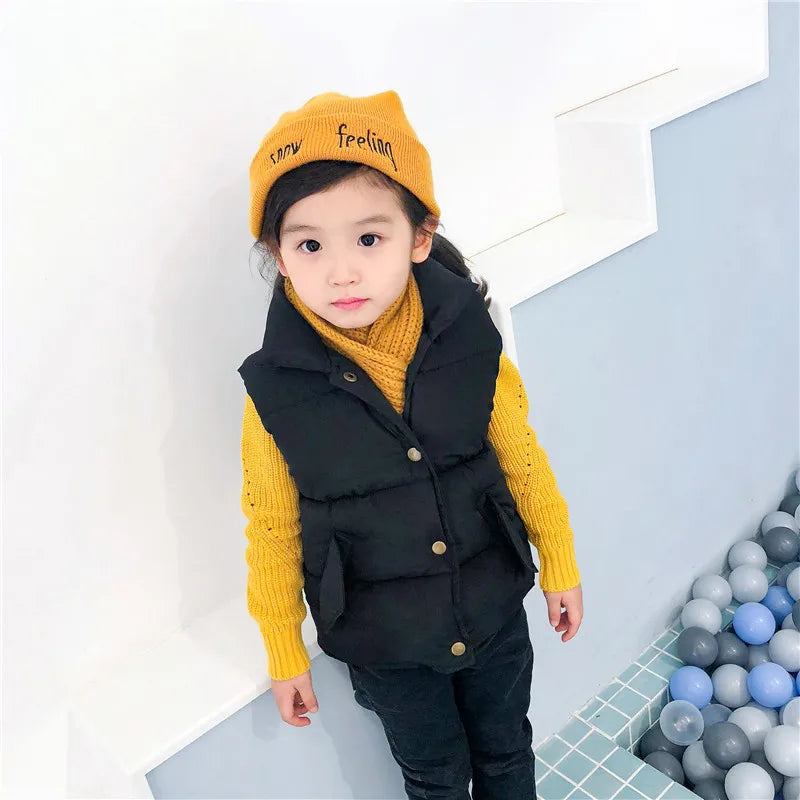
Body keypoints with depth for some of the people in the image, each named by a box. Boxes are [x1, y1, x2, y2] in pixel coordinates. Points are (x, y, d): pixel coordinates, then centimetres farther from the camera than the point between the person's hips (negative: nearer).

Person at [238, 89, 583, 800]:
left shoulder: (469, 343, -18)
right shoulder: (276, 389, -21)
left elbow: (522, 456, -3)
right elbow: (272, 528, -9)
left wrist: (560, 562, 7)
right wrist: (286, 655, 1)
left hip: (494, 611, 2)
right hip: (383, 645, -1)